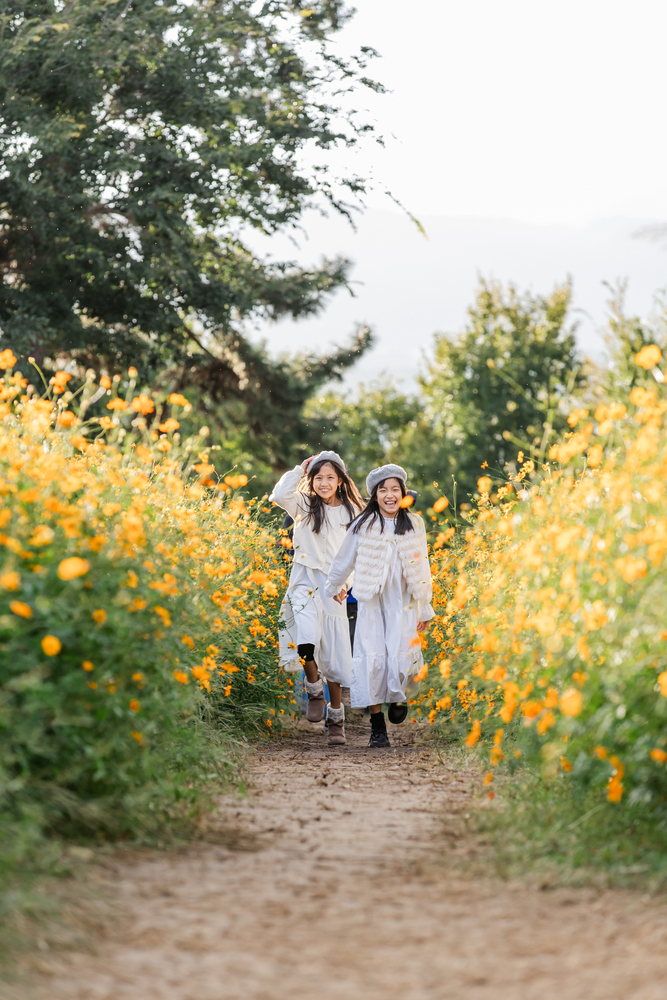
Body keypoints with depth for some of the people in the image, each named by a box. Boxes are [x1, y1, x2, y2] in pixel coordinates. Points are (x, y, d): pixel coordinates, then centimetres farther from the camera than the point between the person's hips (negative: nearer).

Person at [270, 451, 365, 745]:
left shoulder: (353, 513, 9)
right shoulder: (305, 506, 3)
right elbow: (279, 496, -18)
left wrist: (346, 582, -3)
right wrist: (300, 469, -8)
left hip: (334, 587, 2)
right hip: (305, 580, -2)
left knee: (335, 652, 3)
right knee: (307, 639, -27)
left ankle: (336, 716, 16)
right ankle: (314, 690, 0)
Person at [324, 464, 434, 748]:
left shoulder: (415, 525, 5)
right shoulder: (363, 525, -1)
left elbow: (422, 569, 11)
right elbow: (345, 560, 13)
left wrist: (426, 608, 11)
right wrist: (333, 587, 24)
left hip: (404, 602, 1)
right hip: (372, 602, -1)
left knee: (401, 658, -13)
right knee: (373, 659, -8)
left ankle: (398, 696, 22)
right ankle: (377, 726, 1)